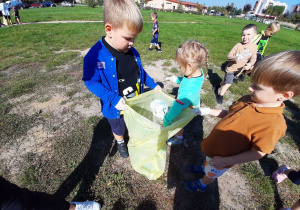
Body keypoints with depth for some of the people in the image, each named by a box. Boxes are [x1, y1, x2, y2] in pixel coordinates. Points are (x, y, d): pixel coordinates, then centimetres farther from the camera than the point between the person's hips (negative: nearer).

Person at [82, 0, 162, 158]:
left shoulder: (132, 52, -8)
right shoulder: (96, 56, -26)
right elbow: (91, 81, -20)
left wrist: (153, 85, 6)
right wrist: (113, 99, -29)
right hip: (117, 108, -3)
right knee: (118, 129, 26)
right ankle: (120, 143, 59)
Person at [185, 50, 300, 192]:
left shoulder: (272, 125, -33)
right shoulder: (248, 100, -13)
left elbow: (257, 153, -25)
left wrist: (226, 161, -22)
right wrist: (209, 111, -3)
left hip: (221, 158, -5)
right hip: (213, 145, 5)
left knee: (211, 174, 27)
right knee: (208, 159, 36)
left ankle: (202, 184, 58)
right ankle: (205, 167, 69)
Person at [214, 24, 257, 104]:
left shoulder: (254, 46, -6)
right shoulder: (238, 45, -18)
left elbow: (253, 58, -3)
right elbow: (228, 56, -17)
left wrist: (250, 64, -24)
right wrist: (235, 58, -38)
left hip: (239, 69, 5)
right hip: (231, 68, -5)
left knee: (227, 82, 19)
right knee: (228, 83, -2)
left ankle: (218, 86, 46)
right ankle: (220, 96, 17)